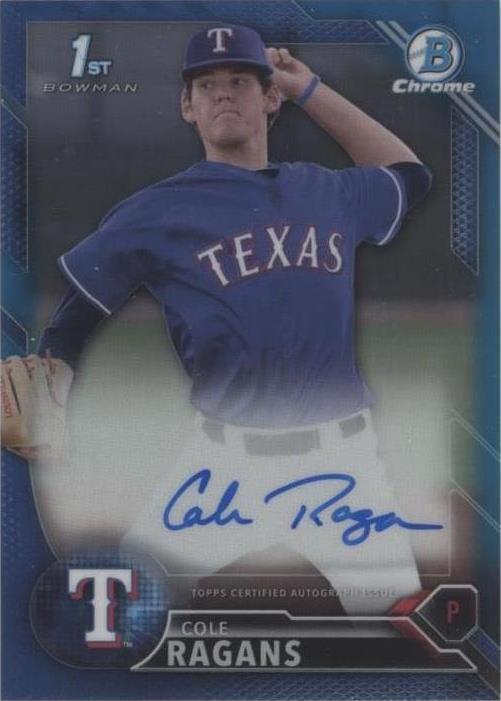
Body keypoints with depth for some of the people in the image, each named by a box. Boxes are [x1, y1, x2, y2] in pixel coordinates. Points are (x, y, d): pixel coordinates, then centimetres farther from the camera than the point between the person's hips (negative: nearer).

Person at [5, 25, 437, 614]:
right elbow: (67, 326, 6)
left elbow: (409, 175, 34)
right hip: (226, 465, -2)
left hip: (345, 461, 3)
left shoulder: (330, 193, 13)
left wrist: (311, 90, 26)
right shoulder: (156, 211, 3)